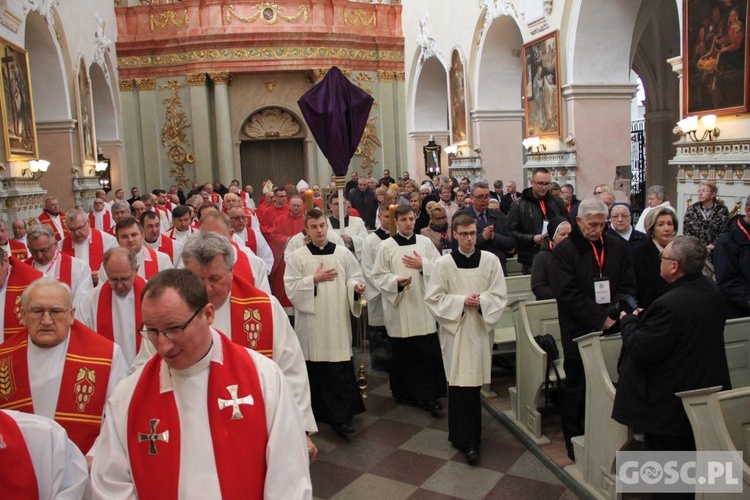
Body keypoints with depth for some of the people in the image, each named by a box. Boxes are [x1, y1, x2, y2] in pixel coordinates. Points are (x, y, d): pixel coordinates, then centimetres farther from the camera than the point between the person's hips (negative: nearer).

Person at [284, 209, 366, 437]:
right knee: (314, 367, 8)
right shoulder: (297, 256, 1)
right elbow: (291, 287, -3)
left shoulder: (343, 253, 4)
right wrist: (314, 279, -12)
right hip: (311, 321, 0)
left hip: (337, 320, 0)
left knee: (340, 369, -4)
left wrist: (357, 287, -15)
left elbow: (354, 279, 6)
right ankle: (320, 410, 26)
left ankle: (341, 417, 2)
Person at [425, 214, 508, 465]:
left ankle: (462, 435, 25)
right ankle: (469, 439, 10)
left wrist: (482, 300, -16)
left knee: (473, 382, 6)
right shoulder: (444, 263, -4)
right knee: (459, 382, -2)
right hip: (454, 329, -1)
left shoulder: (490, 260, 0)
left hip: (480, 329, 2)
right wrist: (461, 301, -13)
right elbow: (433, 298, -2)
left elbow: (500, 295, 3)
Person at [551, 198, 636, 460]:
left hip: (612, 329, 4)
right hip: (578, 331, -3)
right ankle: (574, 441, 20)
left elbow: (628, 287, 7)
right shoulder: (565, 251, -5)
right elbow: (567, 294, -12)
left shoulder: (618, 248, 9)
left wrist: (613, 315, -10)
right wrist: (599, 318, -15)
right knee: (577, 386, 7)